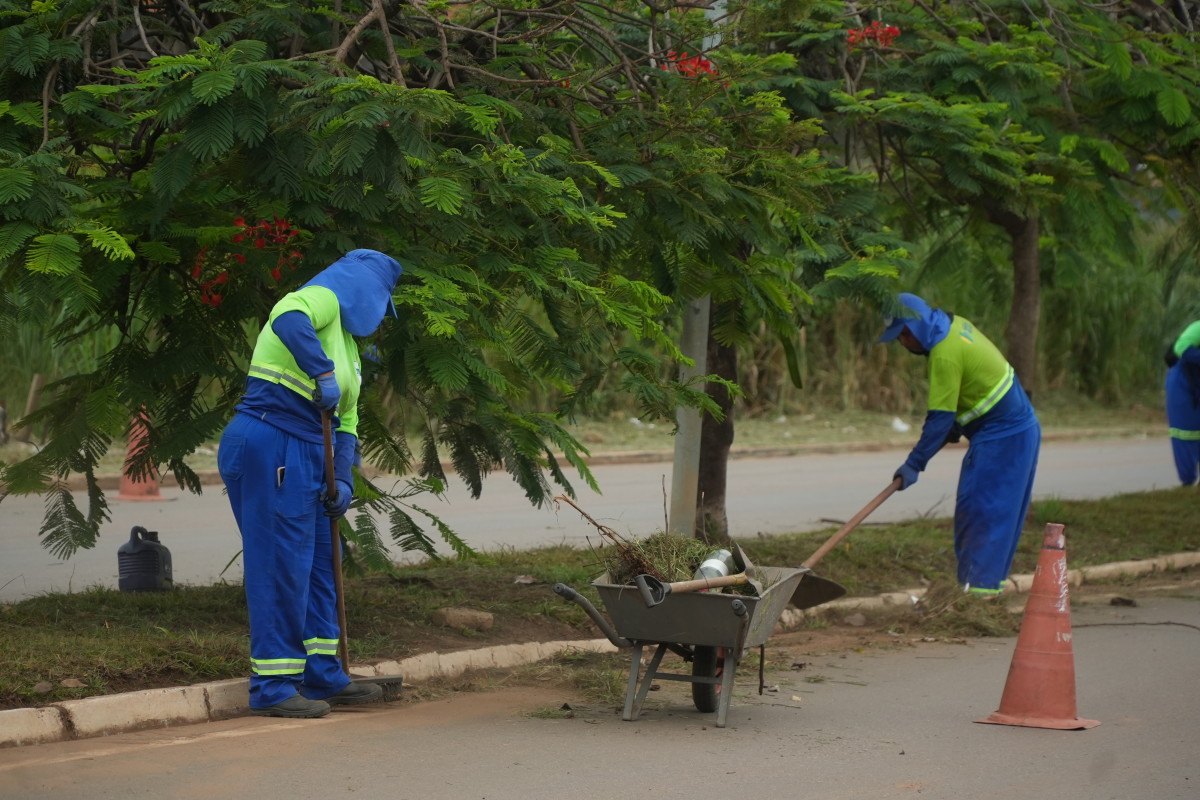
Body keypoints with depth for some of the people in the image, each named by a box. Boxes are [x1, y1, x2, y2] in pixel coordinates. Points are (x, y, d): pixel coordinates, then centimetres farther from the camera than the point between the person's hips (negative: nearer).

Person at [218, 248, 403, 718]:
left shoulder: (346, 342, 25)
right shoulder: (322, 299, -5)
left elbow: (346, 420, 23)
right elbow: (289, 321, -30)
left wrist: (343, 479, 11)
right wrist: (324, 373, -33)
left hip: (301, 457, 11)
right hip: (270, 446, -11)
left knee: (318, 567, 15)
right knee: (281, 567, -8)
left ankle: (324, 678, 23)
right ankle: (272, 688, -5)